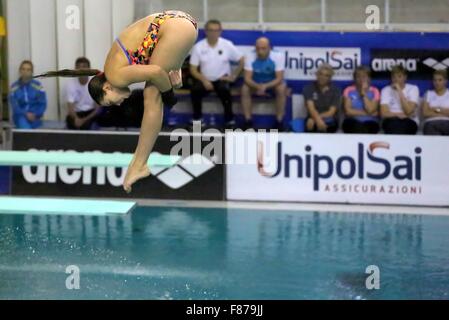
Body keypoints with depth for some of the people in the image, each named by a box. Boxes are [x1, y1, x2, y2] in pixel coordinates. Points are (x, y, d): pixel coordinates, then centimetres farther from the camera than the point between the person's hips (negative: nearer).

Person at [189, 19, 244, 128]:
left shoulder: (227, 45, -2)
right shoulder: (198, 47, -3)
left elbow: (241, 61, 5)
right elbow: (193, 69, -2)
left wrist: (234, 76, -3)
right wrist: (204, 80, -17)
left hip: (222, 79, -1)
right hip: (205, 80, 1)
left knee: (224, 89, -34)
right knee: (195, 89, -30)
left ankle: (229, 120, -18)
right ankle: (197, 119, -11)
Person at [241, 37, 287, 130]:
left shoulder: (278, 57, -22)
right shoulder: (250, 58, -18)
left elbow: (279, 79, -24)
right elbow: (247, 78, -21)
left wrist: (265, 86, -41)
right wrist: (258, 87, -42)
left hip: (272, 84, -1)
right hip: (256, 85, 1)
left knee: (282, 88, -32)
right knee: (245, 88, -28)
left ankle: (279, 122, -22)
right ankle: (248, 121, -20)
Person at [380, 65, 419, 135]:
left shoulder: (413, 89, 2)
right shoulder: (386, 90, 6)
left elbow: (408, 111, -12)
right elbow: (384, 113, -3)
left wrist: (399, 91, -12)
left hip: (409, 122, -1)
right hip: (390, 122, 1)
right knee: (393, 122, -34)